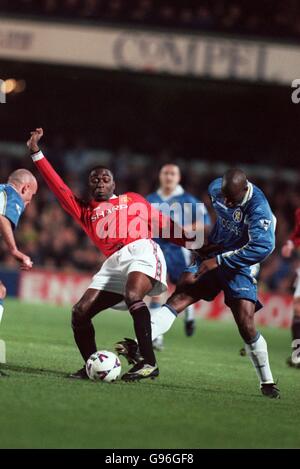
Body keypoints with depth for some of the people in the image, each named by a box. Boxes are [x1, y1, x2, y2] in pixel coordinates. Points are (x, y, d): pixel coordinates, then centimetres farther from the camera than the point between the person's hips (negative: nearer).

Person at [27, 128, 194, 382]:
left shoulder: (132, 200, 23)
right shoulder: (84, 210, 27)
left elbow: (162, 224, 22)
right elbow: (57, 186, 24)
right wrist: (36, 152, 20)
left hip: (141, 250, -4)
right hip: (113, 264, 4)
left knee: (133, 296, -32)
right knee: (81, 312, -6)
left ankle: (149, 363, -36)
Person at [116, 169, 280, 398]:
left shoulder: (258, 208, -24)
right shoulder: (216, 188, -4)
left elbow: (263, 247, -32)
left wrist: (219, 261, -29)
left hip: (240, 267, -5)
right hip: (212, 258, 5)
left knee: (247, 326, -13)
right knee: (180, 296, -15)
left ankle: (267, 383, 5)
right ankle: (139, 347, -30)